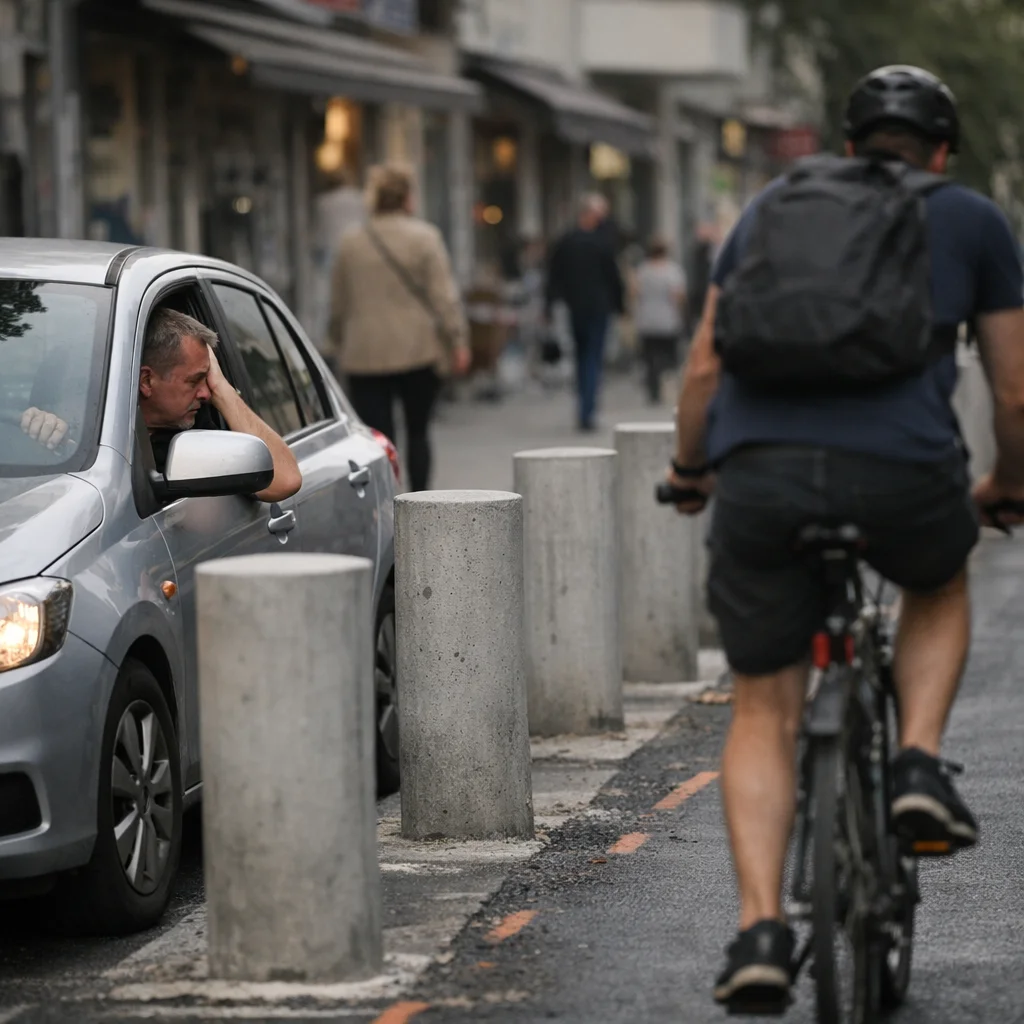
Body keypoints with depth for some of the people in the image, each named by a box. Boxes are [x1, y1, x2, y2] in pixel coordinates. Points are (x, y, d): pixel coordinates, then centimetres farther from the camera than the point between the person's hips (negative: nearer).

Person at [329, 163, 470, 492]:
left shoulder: (350, 242, 8)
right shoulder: (424, 237, -3)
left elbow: (338, 305, 13)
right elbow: (444, 295, -8)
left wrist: (339, 347, 23)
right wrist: (458, 341, -7)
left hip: (364, 354, 2)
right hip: (417, 352, -2)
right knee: (418, 431, 13)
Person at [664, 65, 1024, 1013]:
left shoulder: (771, 207, 25)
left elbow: (703, 370, 23)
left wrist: (690, 470, 39)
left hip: (759, 471, 1)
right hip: (902, 472, -1)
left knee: (763, 711, 12)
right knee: (939, 584, 33)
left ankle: (761, 927, -2)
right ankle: (920, 766, 13)